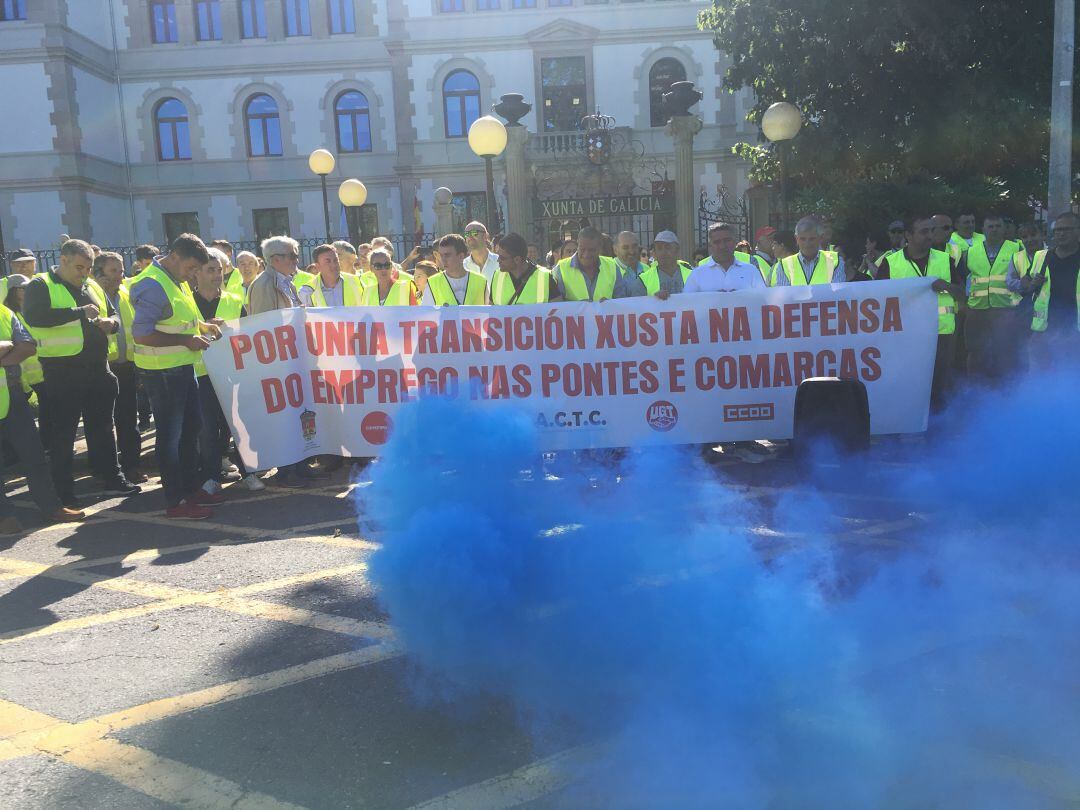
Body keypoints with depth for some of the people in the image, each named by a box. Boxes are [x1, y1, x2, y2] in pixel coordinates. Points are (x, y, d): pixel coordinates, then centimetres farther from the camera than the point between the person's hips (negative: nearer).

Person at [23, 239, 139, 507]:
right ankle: (64, 491, 11)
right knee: (63, 432, 3)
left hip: (97, 367, 6)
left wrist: (110, 322, -1)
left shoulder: (92, 287, 15)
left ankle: (112, 477, 23)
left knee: (102, 427, 14)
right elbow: (33, 316, -24)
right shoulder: (41, 285, -5)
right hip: (62, 371, -6)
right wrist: (79, 311, -23)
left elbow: (113, 317, 24)